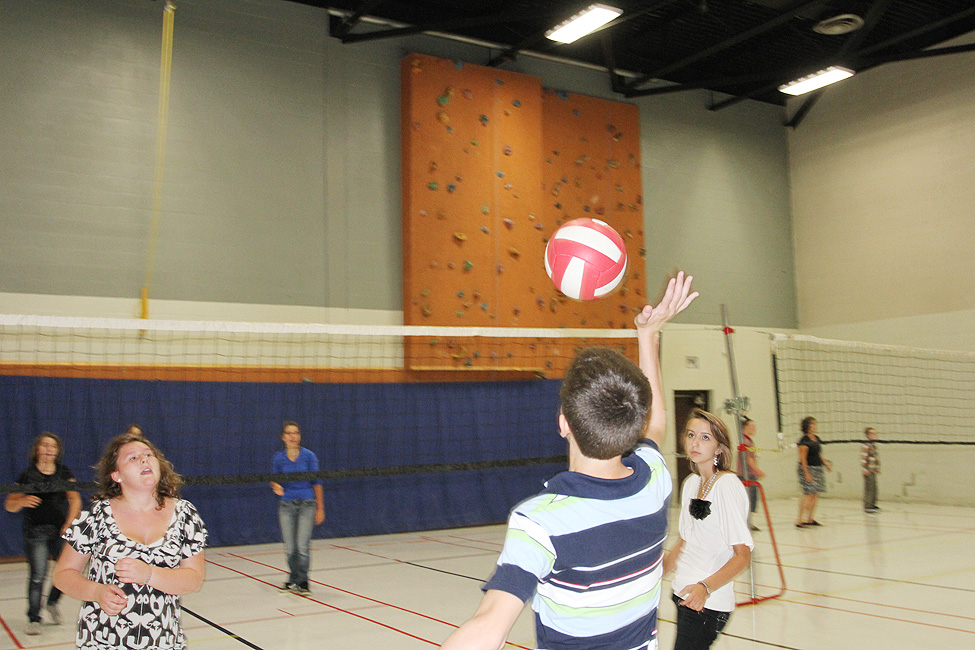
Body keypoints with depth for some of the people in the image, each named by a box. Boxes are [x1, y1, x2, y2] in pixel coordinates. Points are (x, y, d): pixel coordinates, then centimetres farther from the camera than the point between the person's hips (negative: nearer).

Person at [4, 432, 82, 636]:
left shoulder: (64, 473, 8)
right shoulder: (28, 475, 1)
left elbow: (75, 499, 6)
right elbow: (9, 505, 1)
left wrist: (69, 523, -7)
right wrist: (23, 501, -21)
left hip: (61, 531, 3)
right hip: (36, 532, -2)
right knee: (38, 575, -10)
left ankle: (52, 602, 22)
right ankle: (33, 619, 5)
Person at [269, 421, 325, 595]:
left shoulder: (309, 455, -4)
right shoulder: (278, 458, 1)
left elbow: (316, 482, 0)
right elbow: (274, 479, 12)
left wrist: (320, 508, -2)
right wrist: (275, 486, -14)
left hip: (307, 503, -2)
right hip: (286, 505, 2)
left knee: (303, 546, -8)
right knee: (290, 548, 5)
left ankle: (302, 582, 6)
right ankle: (293, 580, 22)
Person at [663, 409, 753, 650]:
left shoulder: (728, 485, -13)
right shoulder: (690, 483, 9)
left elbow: (742, 555, -16)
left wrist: (705, 587, -28)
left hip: (708, 603, -7)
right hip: (684, 595, 7)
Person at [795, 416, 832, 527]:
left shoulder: (816, 439, 14)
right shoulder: (804, 440, -11)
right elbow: (802, 458, -15)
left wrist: (826, 464, 14)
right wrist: (806, 473, -19)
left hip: (818, 468, 8)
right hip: (808, 468, -8)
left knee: (816, 495, 8)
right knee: (808, 494, -13)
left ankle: (810, 519, 17)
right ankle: (799, 520, -10)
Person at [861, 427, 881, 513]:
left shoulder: (874, 446, 16)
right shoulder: (865, 446, -14)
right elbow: (863, 458, -17)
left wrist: (877, 469, 25)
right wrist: (864, 469, -20)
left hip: (874, 471, 9)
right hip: (868, 471, -9)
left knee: (874, 488, 13)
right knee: (869, 488, -8)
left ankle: (873, 505, 22)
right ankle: (867, 506, -5)